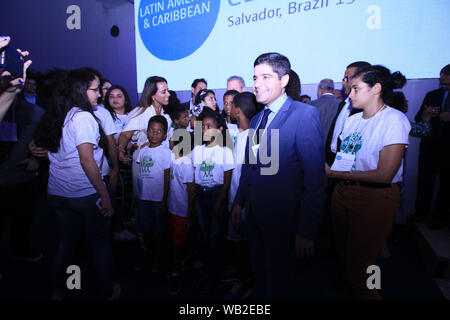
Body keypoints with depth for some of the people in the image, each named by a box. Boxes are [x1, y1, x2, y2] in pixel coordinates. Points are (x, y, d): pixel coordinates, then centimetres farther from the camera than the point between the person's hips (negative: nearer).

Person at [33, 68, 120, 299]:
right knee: (99, 243, 10)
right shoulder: (83, 117, -16)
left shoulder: (54, 116, 8)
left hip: (57, 194, 7)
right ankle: (108, 291, 26)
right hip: (86, 194, -7)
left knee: (67, 242, 21)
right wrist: (105, 195, -18)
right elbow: (87, 161, -21)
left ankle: (58, 291, 34)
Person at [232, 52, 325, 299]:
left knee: (276, 280, 13)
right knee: (258, 273, 24)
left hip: (281, 218, -6)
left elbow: (315, 177, -19)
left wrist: (307, 231, -20)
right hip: (254, 214, 7)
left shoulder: (305, 114, -16)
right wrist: (239, 201, 12)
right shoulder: (256, 119, 9)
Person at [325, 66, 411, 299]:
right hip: (342, 193, 7)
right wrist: (328, 168, -8)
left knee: (357, 271, 3)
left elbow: (385, 174, -20)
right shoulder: (352, 120, 7)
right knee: (343, 260, 20)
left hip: (375, 199, -6)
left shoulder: (394, 119, -13)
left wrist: (335, 173, -15)